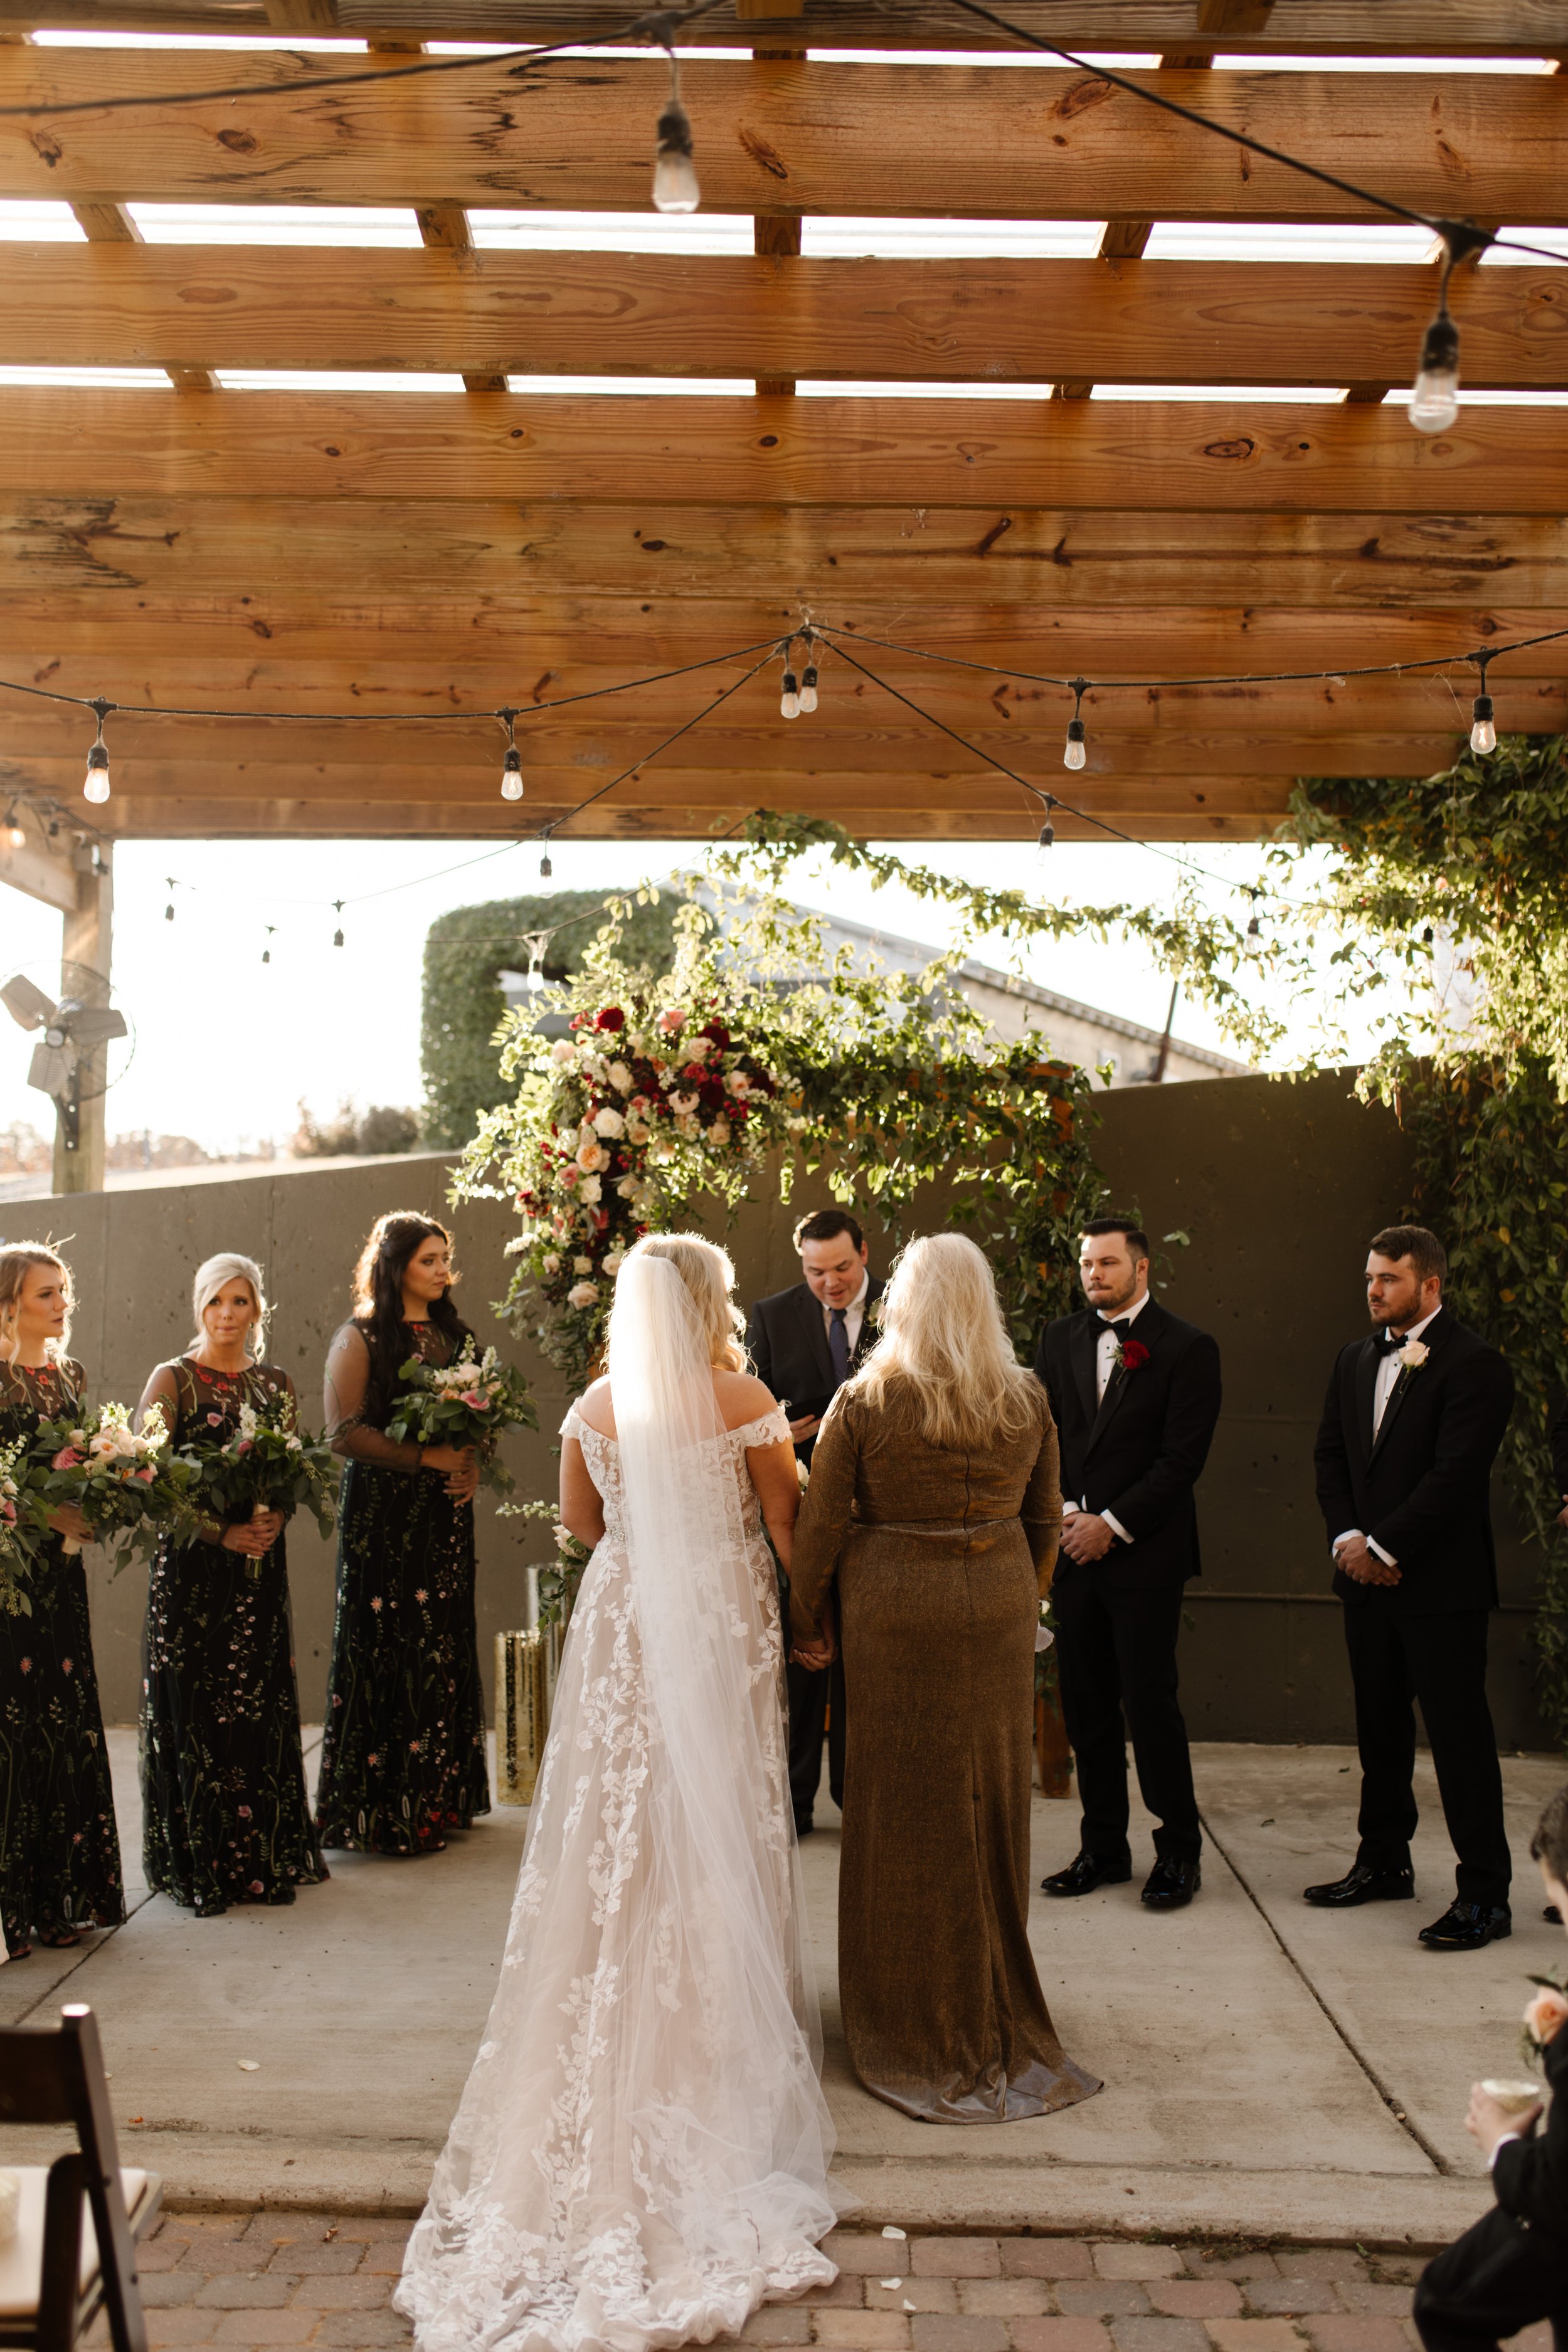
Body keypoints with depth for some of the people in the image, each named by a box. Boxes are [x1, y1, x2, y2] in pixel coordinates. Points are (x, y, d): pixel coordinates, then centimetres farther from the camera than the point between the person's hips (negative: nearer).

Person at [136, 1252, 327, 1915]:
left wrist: (274, 1519, -7)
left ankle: (266, 1855, 17)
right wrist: (221, 1532, -15)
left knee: (261, 1707, 6)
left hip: (260, 1563, 4)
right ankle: (202, 1863, 9)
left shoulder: (276, 1382, 11)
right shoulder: (172, 1380, -2)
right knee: (197, 1707, -2)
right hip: (190, 1563, -4)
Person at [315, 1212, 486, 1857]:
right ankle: (382, 1810, 4)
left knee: (445, 1651, 6)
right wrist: (426, 1457, -16)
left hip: (446, 1513, 6)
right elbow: (345, 1430, -12)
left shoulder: (451, 1334, 15)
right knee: (388, 1652, -4)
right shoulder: (360, 1339, -3)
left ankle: (438, 1797, 16)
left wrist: (472, 1466, -1)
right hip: (383, 1513, -6)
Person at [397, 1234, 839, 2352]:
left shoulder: (596, 1406, -1)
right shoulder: (746, 1400, -11)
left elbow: (582, 1521, 10)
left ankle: (617, 2041, 24)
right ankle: (720, 2037, 19)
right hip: (722, 1627, -3)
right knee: (719, 1831, 9)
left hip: (623, 1625, 3)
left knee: (620, 1833, 13)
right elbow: (787, 1525, -6)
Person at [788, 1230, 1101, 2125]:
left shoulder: (864, 1401, -11)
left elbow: (821, 1524, -8)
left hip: (893, 1610, -3)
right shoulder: (1027, 1400, -2)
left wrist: (809, 1620, 5)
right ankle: (995, 2008, 31)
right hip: (998, 1609, 3)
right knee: (991, 1801, 16)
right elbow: (1047, 1521, 6)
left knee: (902, 1808, 10)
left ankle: (911, 2021, 23)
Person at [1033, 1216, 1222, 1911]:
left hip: (1144, 1555, -5)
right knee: (1086, 1707, 9)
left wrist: (1111, 1524, -12)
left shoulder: (1188, 1348, -4)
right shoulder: (1060, 1339, 11)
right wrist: (1066, 1512, -5)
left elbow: (1183, 1457, -9)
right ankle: (1103, 1848, 21)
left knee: (1150, 1703, -2)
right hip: (1073, 1548, 5)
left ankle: (1179, 1851, 14)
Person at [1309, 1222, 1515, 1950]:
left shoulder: (1474, 1364, -12)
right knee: (1380, 1728, 16)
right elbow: (1331, 1455, 12)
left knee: (1459, 1734, -2)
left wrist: (1383, 1547, -16)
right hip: (1367, 1575, 7)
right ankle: (1384, 1863, 30)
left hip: (1440, 1584, -7)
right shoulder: (1354, 1359, 11)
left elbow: (1455, 1474, -18)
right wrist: (1346, 1537, -3)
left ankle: (1484, 1895, 7)